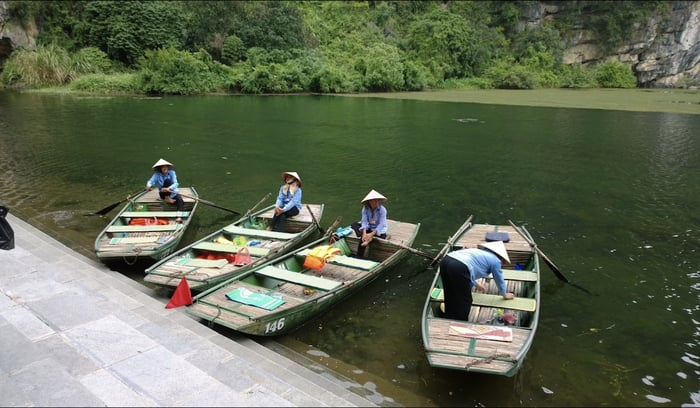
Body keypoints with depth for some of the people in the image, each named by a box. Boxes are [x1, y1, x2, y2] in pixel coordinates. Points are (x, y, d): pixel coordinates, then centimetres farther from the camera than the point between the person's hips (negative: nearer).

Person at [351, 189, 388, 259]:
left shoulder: (382, 209, -19)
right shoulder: (365, 209, -8)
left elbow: (381, 224, -24)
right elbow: (364, 221, -15)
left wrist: (372, 234, -35)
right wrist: (364, 233, -34)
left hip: (378, 230, -4)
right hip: (368, 228, 4)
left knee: (369, 238, -30)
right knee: (354, 224, -19)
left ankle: (359, 257, -18)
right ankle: (368, 239, -34)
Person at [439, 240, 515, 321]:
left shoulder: (481, 252, 36)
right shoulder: (496, 261, 15)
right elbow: (499, 280, 27)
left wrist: (476, 284, 66)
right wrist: (504, 295, 47)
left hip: (445, 260, 9)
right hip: (459, 267, -8)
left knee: (450, 299, 22)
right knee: (464, 301, 11)